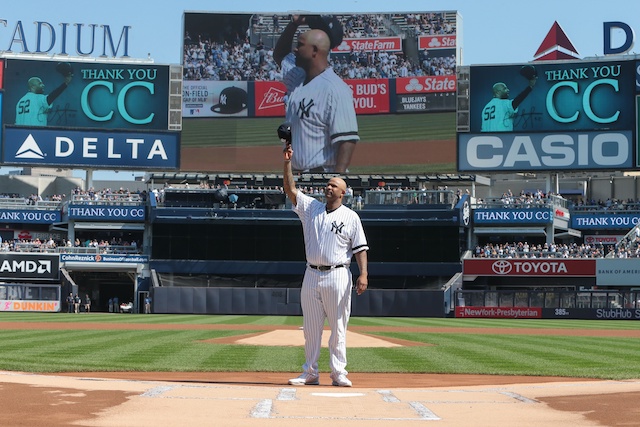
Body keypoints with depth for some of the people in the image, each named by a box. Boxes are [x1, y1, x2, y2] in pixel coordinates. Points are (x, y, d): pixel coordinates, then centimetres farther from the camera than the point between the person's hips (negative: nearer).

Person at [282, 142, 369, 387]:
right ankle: (310, 373, 12)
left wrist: (363, 274, -13)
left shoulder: (350, 217, 2)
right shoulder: (310, 207, 11)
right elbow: (290, 190, 4)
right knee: (310, 327, 6)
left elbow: (360, 248, -2)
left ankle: (338, 373, 3)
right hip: (312, 275, 4)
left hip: (338, 277, -3)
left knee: (338, 327, -1)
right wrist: (287, 163, -6)